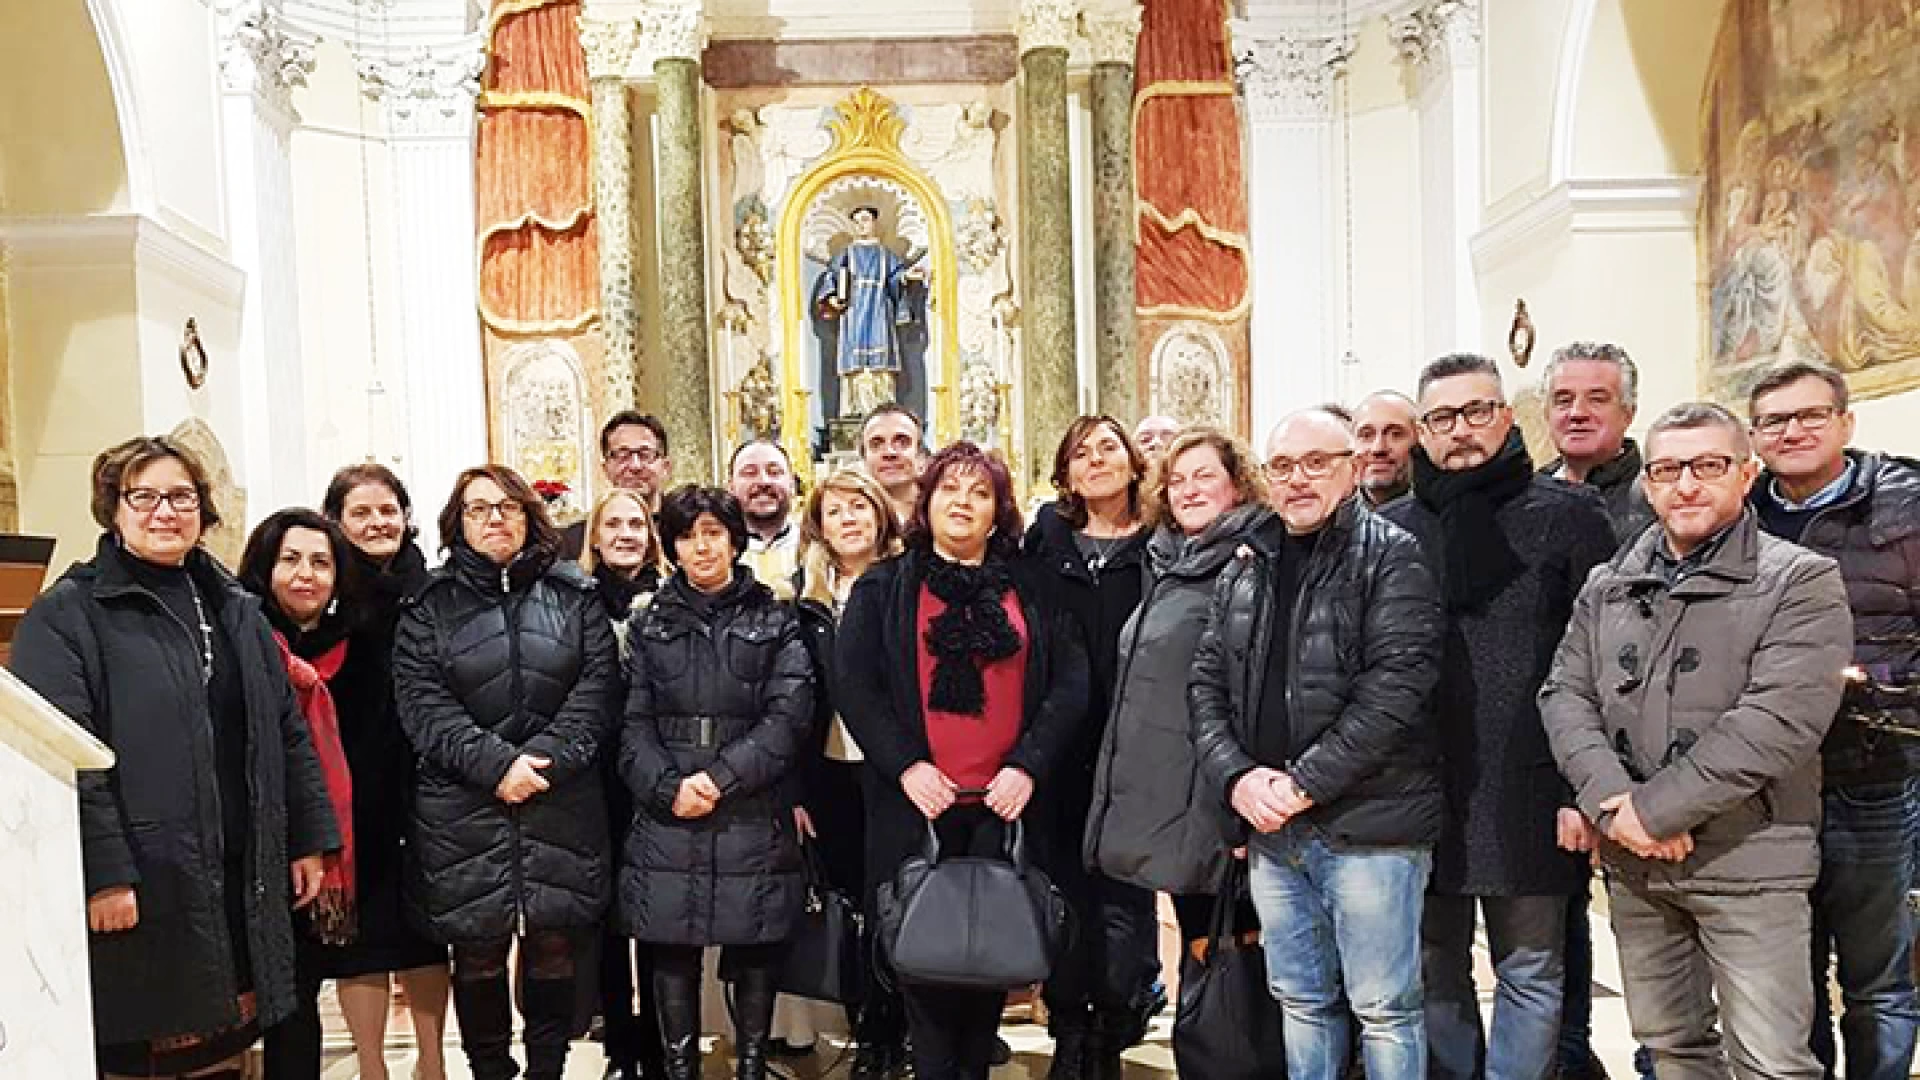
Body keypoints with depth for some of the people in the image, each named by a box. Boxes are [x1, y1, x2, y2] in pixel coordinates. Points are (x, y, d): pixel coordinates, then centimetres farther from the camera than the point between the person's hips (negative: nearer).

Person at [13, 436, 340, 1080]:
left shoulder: (237, 609, 14)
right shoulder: (66, 615, -4)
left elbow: (288, 731, 15)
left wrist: (309, 839, 11)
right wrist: (103, 874, -19)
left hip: (243, 882, 6)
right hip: (141, 887, -5)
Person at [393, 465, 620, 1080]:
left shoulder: (574, 597, 9)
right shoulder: (431, 607, 7)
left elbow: (596, 687, 1)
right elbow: (422, 702, -3)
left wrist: (545, 760, -12)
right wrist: (495, 764, -14)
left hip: (564, 805, 1)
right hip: (462, 814, 0)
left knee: (555, 947, 4)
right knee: (478, 954, 5)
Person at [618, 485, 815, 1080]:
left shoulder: (775, 621, 6)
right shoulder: (650, 624, 12)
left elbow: (788, 715, -5)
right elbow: (634, 723, 4)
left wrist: (720, 777, -14)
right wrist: (668, 787, -13)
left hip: (755, 818, -1)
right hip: (667, 818, 2)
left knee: (754, 949, 5)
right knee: (671, 950, 5)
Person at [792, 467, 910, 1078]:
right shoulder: (806, 599, 7)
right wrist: (796, 788, 2)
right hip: (830, 775, 3)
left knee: (888, 906, 0)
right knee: (853, 902, 10)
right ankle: (878, 1031, 26)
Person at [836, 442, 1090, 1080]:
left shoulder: (1031, 589, 10)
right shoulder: (882, 589, 7)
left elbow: (1070, 682, 4)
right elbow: (853, 685, -1)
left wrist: (1029, 765, -8)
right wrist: (905, 764, -12)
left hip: (1007, 803, 1)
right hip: (919, 804, -1)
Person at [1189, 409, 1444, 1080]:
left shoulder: (1391, 557, -6)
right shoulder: (1247, 567, 12)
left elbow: (1395, 685, -16)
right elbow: (1207, 684, 9)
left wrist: (1304, 783, -18)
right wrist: (1236, 777, -7)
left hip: (1367, 826, -5)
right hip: (1270, 828, 5)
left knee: (1383, 1009, 5)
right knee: (1302, 1001, 17)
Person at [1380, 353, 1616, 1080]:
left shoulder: (1568, 517, 1)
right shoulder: (1393, 530, 9)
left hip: (1528, 795, -3)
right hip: (1421, 794, 3)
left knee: (1531, 974, 8)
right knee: (1436, 972, 13)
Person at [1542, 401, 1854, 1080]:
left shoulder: (1801, 581, -5)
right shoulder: (1608, 586, 9)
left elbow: (1781, 717, -17)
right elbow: (1565, 695, 3)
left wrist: (1656, 807, -19)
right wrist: (1612, 804, -13)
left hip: (1747, 864, -4)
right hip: (1631, 864, 5)